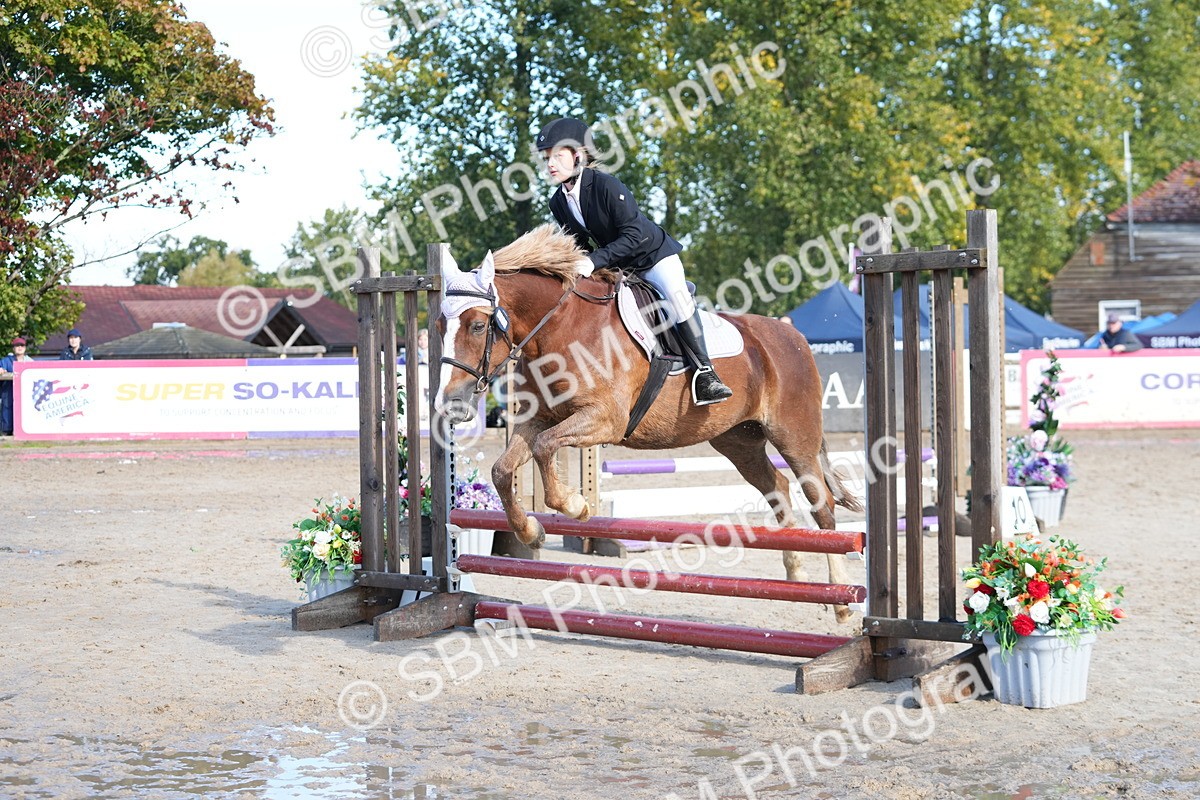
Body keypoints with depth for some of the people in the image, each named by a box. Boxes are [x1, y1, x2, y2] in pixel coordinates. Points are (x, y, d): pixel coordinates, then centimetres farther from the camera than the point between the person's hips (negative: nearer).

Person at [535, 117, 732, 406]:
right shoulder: (558, 203, -5)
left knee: (676, 295, -27)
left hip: (653, 254, -9)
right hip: (616, 267, 9)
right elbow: (578, 244, 7)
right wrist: (577, 264, -13)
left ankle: (704, 372, -27)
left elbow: (634, 235, -29)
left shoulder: (606, 186, -26)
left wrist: (596, 260, -37)